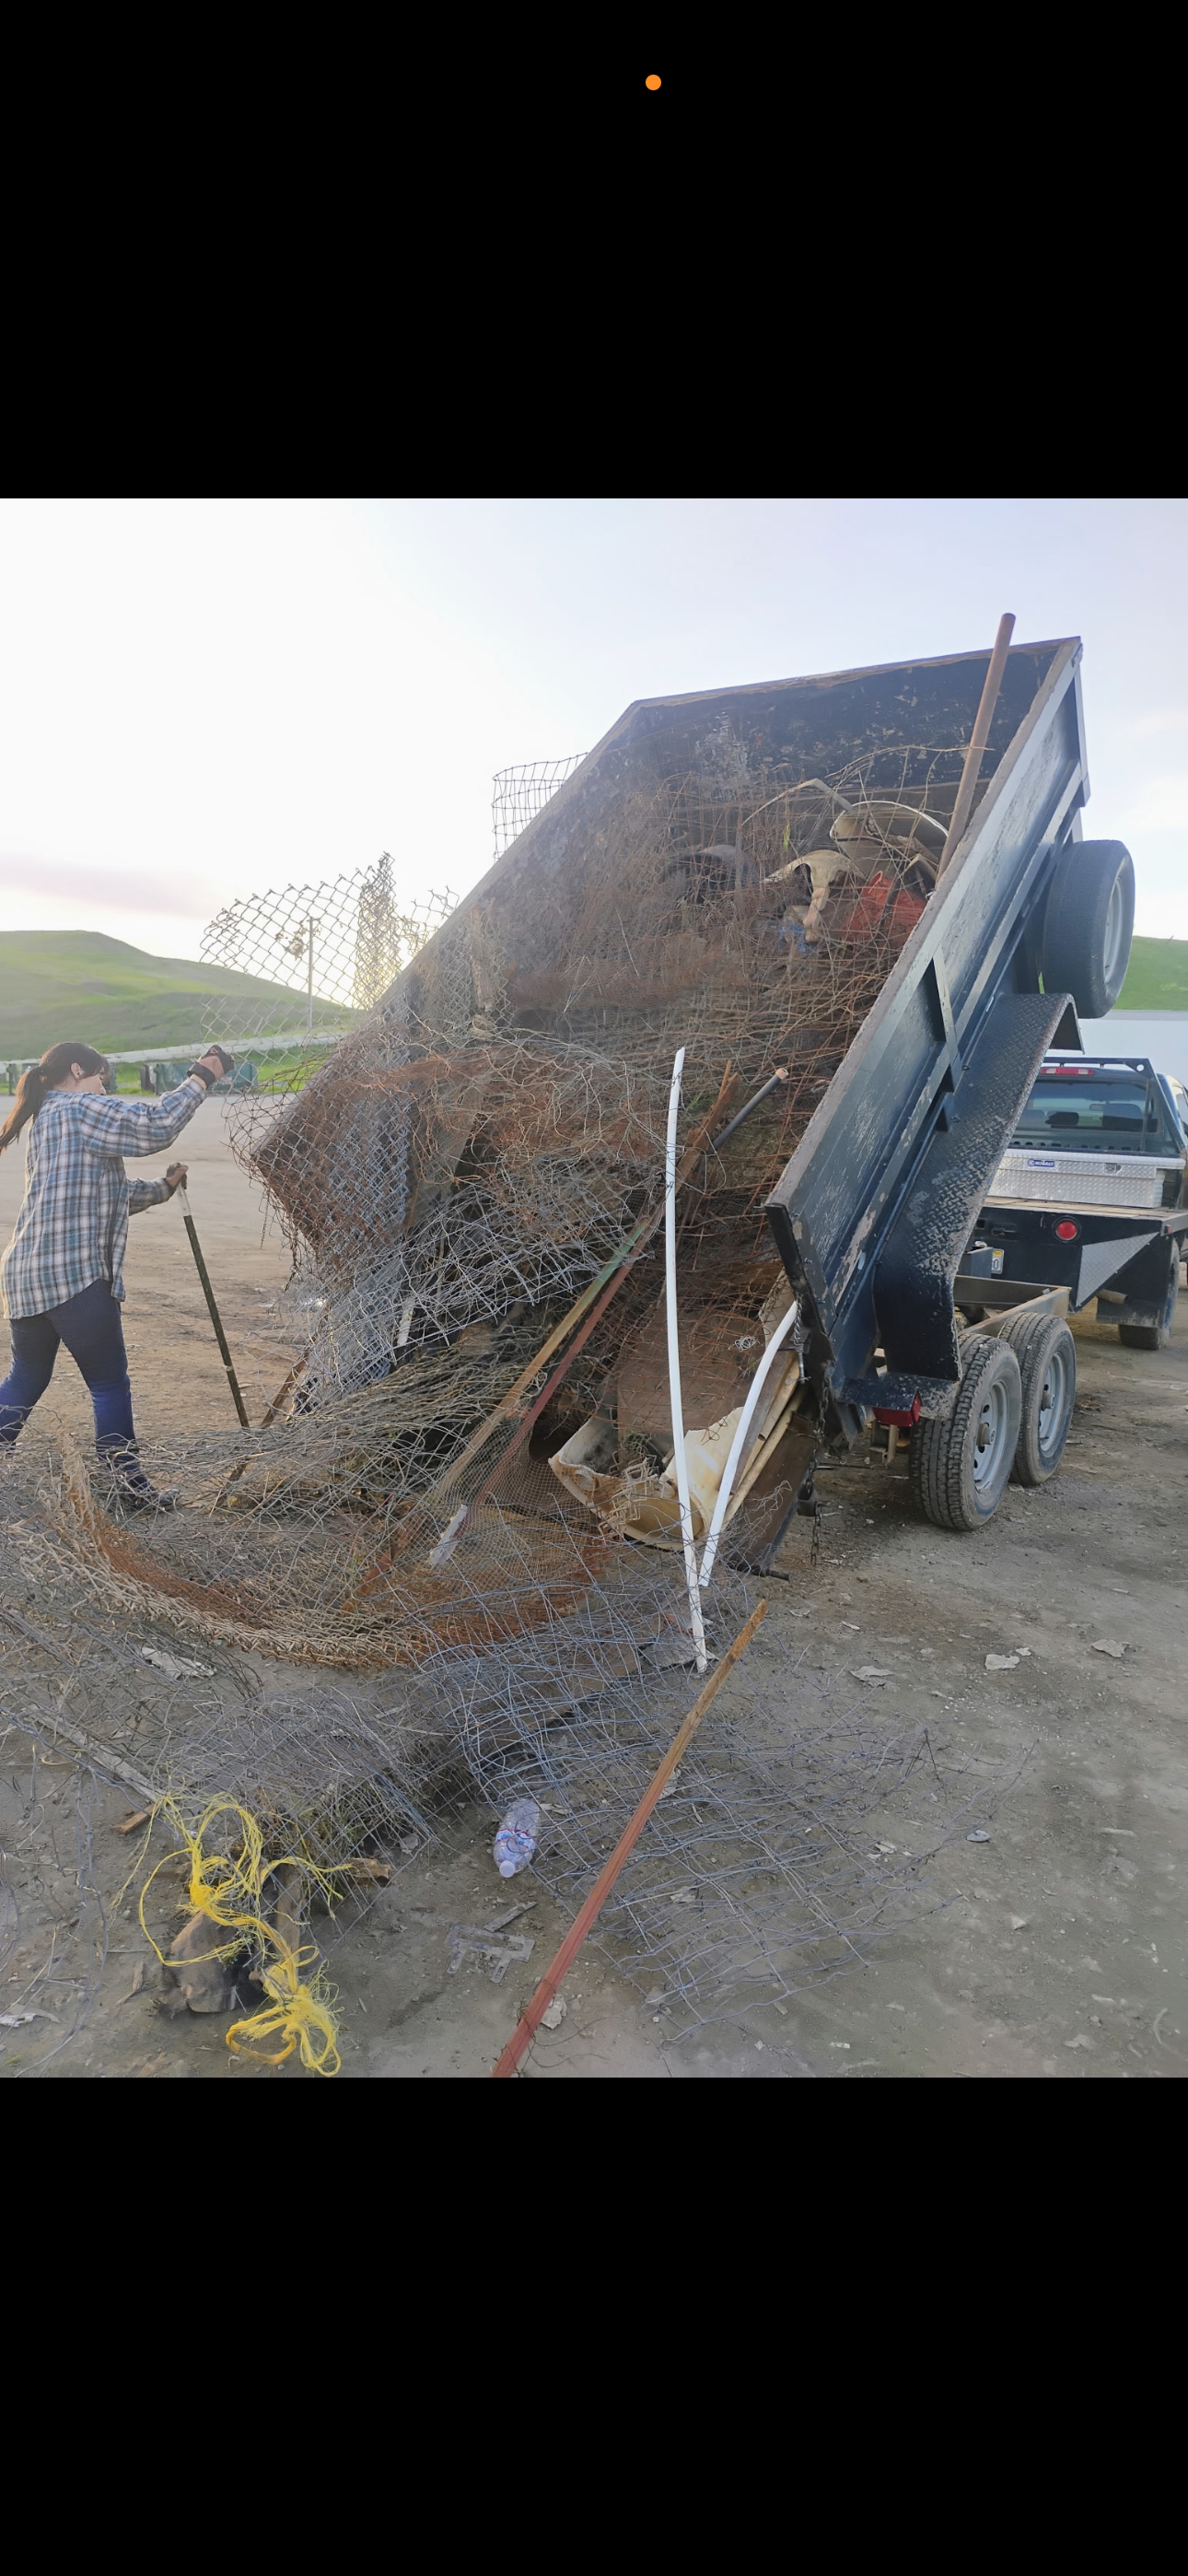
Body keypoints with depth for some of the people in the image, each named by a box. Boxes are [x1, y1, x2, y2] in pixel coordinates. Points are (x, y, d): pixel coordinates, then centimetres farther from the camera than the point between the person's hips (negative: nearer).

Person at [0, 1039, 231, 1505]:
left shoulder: (46, 1120, 24)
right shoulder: (79, 1109, -6)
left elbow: (106, 1196, 27)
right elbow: (154, 1126, -17)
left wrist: (163, 1187, 25)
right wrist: (201, 1078, -8)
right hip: (74, 1275, -10)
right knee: (110, 1385, 0)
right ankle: (131, 1489, 7)